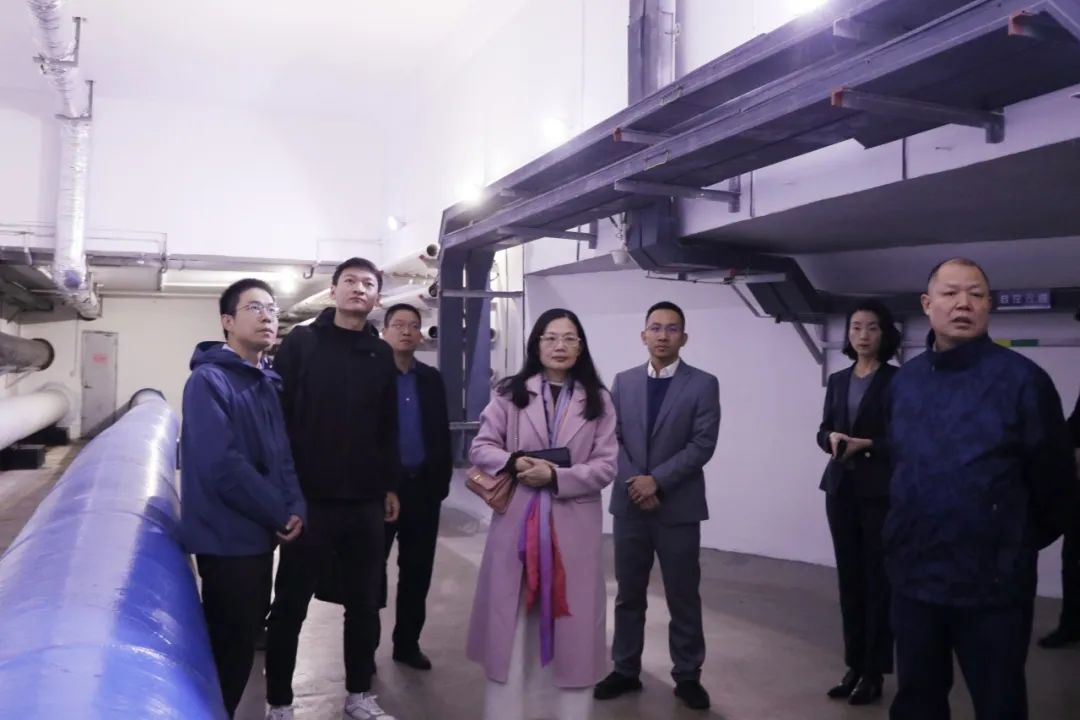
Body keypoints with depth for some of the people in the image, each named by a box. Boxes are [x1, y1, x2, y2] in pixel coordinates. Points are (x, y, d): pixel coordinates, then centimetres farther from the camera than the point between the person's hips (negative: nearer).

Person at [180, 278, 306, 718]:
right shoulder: (209, 380, -16)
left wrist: (295, 507, -6)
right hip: (226, 536, -8)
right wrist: (279, 514, -16)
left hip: (260, 532, 8)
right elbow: (222, 465, -24)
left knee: (246, 634, 18)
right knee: (230, 643, 4)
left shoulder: (267, 382, 10)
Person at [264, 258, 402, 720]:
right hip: (310, 499, -3)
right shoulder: (300, 343, -2)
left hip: (366, 503, 4)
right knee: (290, 605, 6)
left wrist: (391, 486, 12)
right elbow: (277, 415, -5)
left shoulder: (382, 355, 9)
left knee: (364, 603, 12)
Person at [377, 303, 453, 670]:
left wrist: (441, 480, 3)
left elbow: (441, 433, 10)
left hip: (423, 484, 4)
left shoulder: (431, 378, 10)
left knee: (418, 568, 11)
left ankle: (407, 642, 24)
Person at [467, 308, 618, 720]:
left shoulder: (598, 401, 3)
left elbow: (606, 466, -1)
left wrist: (555, 477, -15)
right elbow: (480, 448, 3)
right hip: (517, 521, 0)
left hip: (574, 527, 0)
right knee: (512, 620, 8)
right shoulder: (510, 393, 4)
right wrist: (514, 462, -16)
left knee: (570, 623, 6)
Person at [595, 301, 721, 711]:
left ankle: (687, 675, 22)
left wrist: (657, 480, -15)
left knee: (683, 598, 7)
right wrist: (633, 481, -11)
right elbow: (612, 438, 4)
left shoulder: (703, 384, -2)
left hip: (678, 507, -3)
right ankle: (625, 670, 25)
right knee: (628, 595, 12)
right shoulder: (624, 382, 7)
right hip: (629, 504, 3)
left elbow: (703, 444, -10)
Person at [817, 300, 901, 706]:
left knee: (877, 579, -1)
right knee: (849, 578, 8)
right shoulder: (838, 381, 12)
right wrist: (832, 438, -10)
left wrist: (865, 444, -17)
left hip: (881, 491, -4)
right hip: (841, 488, 5)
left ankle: (874, 672, 9)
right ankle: (854, 665, 17)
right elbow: (823, 431, 12)